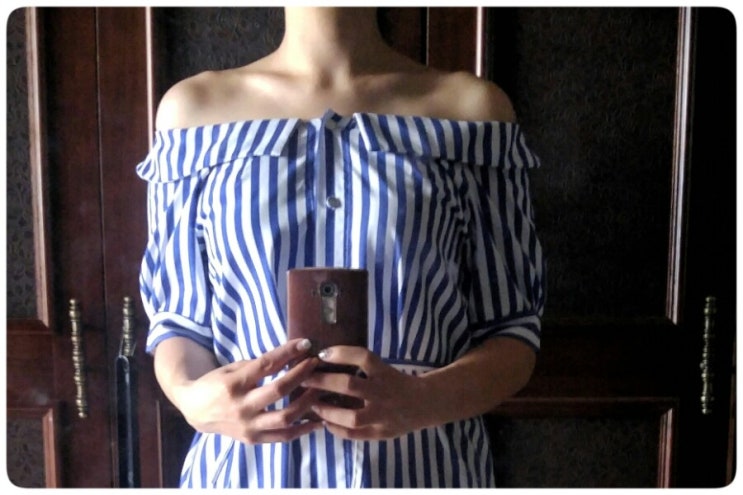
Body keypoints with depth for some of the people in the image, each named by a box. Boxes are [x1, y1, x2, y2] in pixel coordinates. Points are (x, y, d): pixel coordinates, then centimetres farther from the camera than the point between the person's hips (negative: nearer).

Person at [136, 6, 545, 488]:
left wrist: (429, 398, -23)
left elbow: (514, 326, -4)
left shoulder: (474, 106, -5)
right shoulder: (192, 108, -2)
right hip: (246, 467, 1)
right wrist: (190, 396, -18)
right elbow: (181, 316, 3)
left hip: (426, 464, 0)